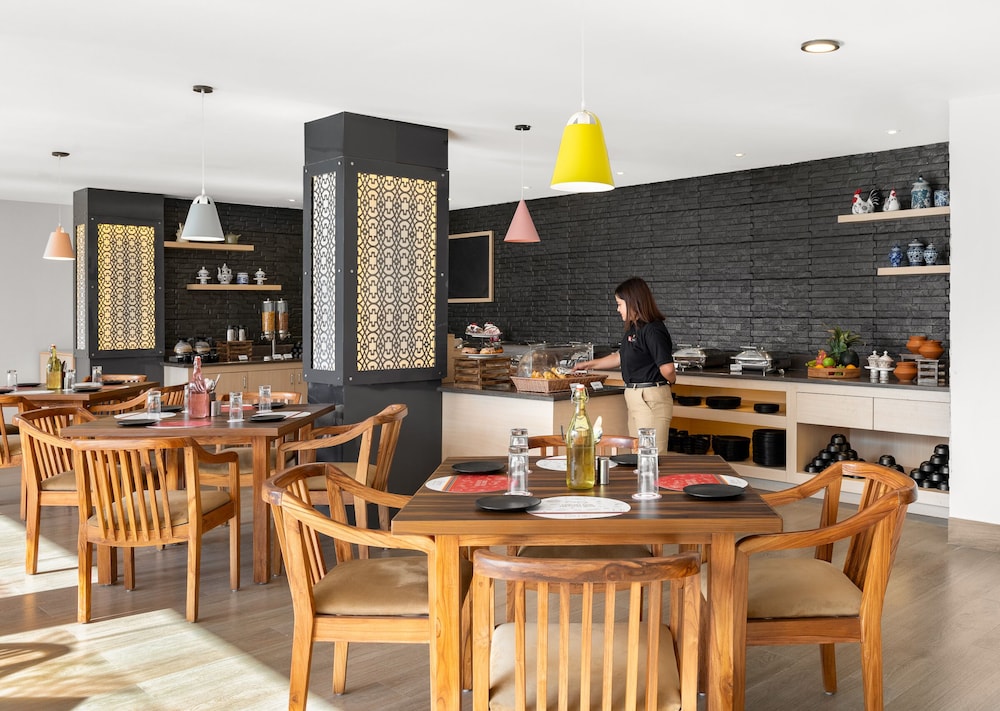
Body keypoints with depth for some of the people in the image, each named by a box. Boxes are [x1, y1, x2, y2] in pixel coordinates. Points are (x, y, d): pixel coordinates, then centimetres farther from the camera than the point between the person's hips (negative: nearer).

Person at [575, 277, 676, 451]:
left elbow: (668, 370, -23)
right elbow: (620, 357, 27)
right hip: (635, 397, 10)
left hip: (651, 399, -10)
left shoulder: (653, 330, -16)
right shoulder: (633, 329, 13)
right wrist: (588, 365, 32)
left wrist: (670, 381, -1)